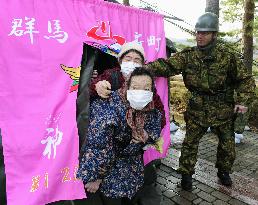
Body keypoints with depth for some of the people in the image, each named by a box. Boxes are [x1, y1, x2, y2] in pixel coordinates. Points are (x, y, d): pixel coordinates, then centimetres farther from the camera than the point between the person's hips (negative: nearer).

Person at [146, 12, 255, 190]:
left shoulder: (228, 56, -6)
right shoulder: (188, 55, -5)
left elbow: (245, 79, 0)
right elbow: (168, 65, -17)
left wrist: (243, 101, -13)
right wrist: (147, 67, -34)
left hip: (224, 110, 1)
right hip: (198, 110, 0)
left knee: (228, 144, 15)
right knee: (190, 143, 6)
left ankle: (224, 171, 42)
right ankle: (186, 174, 27)